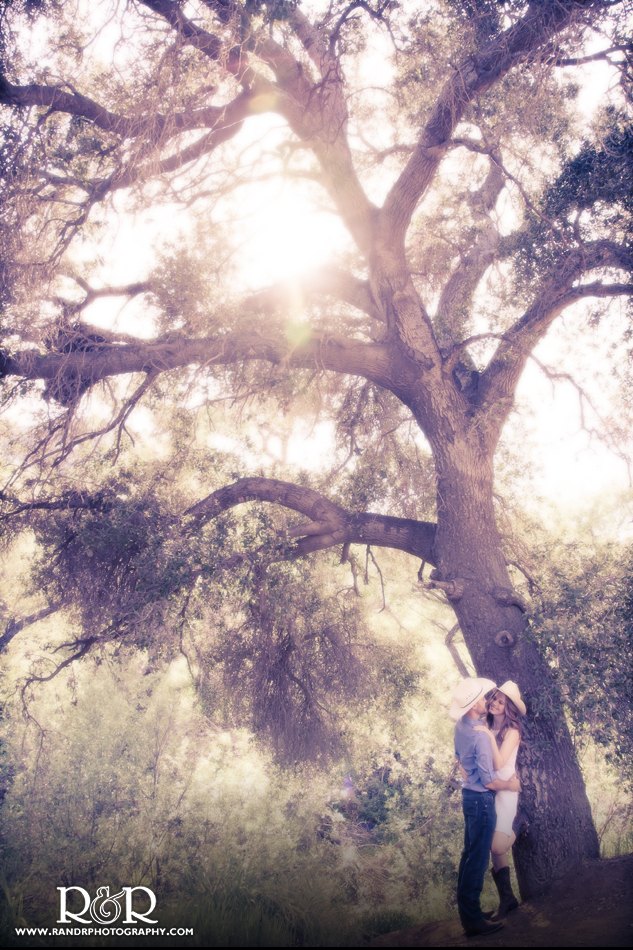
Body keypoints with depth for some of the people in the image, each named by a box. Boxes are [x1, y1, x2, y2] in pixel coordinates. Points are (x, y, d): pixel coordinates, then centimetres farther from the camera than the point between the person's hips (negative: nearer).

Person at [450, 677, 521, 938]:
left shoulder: (460, 726, 2)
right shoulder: (480, 737, -26)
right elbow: (489, 781, -21)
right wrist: (511, 785, -4)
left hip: (469, 794, 9)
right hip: (482, 800, -9)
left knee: (469, 854, 18)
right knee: (477, 860, -2)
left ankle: (465, 910, 28)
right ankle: (473, 921, 5)